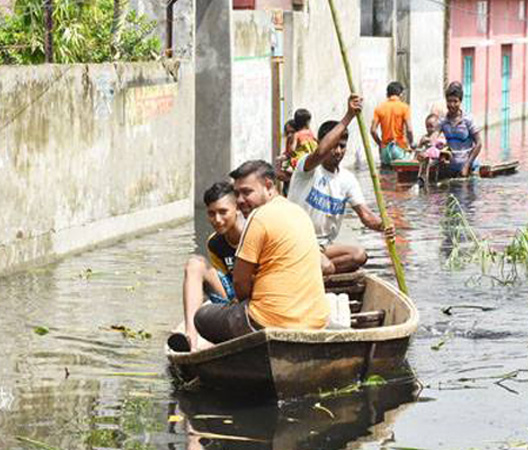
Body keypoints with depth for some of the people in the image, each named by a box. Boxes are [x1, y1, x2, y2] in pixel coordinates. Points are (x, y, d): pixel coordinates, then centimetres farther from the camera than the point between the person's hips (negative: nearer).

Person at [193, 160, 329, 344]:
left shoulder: (260, 217, -12)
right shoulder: (299, 212, 15)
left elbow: (240, 280, -8)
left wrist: (245, 302, 12)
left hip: (276, 322, -9)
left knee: (202, 317, 13)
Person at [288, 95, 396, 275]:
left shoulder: (347, 179, 8)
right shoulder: (307, 167, -10)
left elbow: (364, 214, 0)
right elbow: (320, 152, -35)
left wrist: (383, 226, -25)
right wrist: (348, 117, -35)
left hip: (323, 245, 7)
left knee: (359, 255, -20)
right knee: (325, 267, -34)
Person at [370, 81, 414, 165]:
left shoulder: (379, 108, 3)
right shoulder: (404, 107, -5)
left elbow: (373, 130, -2)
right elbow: (409, 129, -13)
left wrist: (380, 144, 12)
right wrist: (411, 144, 2)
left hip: (385, 149, 3)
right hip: (400, 148, -3)